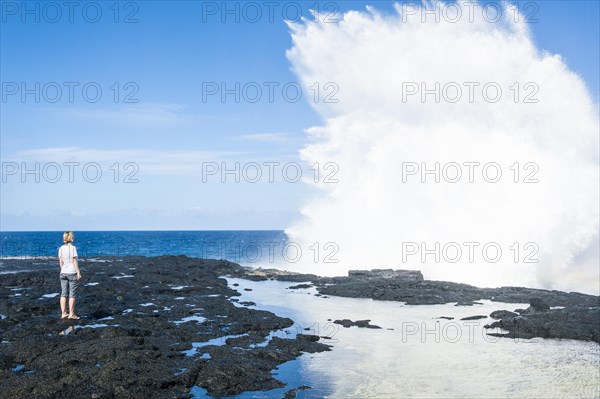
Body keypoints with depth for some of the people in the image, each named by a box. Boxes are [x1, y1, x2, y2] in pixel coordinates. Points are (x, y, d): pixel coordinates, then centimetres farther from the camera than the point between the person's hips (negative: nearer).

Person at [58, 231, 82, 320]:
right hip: (72, 273, -5)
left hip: (63, 273, 6)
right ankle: (71, 314, 2)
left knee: (63, 294, 9)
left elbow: (60, 262, 8)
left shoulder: (61, 248, 5)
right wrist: (78, 273, -8)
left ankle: (63, 313, 11)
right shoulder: (72, 248, -11)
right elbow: (74, 261, -12)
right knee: (72, 294, 0)